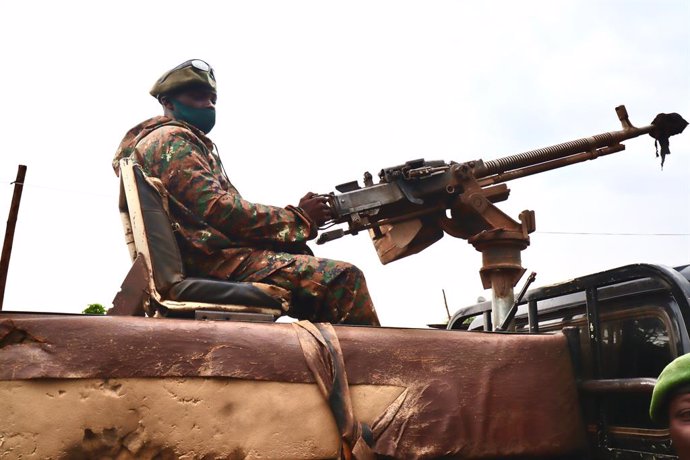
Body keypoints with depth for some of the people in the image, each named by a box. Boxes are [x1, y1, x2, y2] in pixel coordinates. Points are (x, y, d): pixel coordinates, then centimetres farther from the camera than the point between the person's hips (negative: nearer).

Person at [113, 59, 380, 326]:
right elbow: (217, 210, -15)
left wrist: (298, 217, 5)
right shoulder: (170, 139, -2)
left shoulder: (190, 144, 29)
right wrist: (299, 218, -9)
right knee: (342, 278, -18)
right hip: (213, 259, -10)